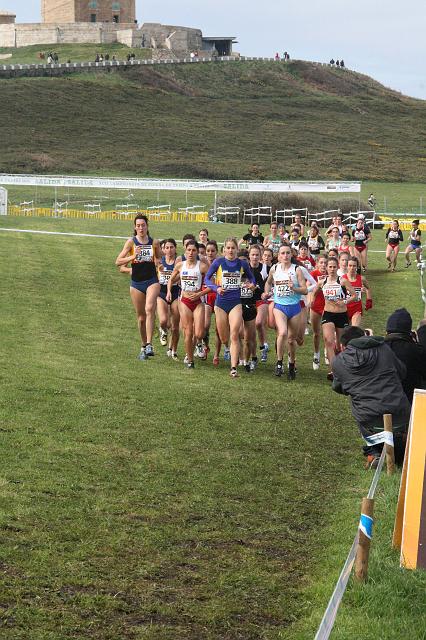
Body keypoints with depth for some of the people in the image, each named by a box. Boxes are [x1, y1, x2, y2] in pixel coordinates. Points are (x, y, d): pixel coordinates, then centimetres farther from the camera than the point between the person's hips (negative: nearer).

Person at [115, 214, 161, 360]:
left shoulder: (154, 243, 3)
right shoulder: (131, 242, -1)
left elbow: (159, 258, 19)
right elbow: (118, 261, -5)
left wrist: (158, 262, -4)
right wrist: (133, 257, -19)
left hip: (152, 281, -1)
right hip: (136, 283, 1)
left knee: (149, 309, -25)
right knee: (141, 317, 7)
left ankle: (149, 345, -27)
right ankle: (144, 347, 23)